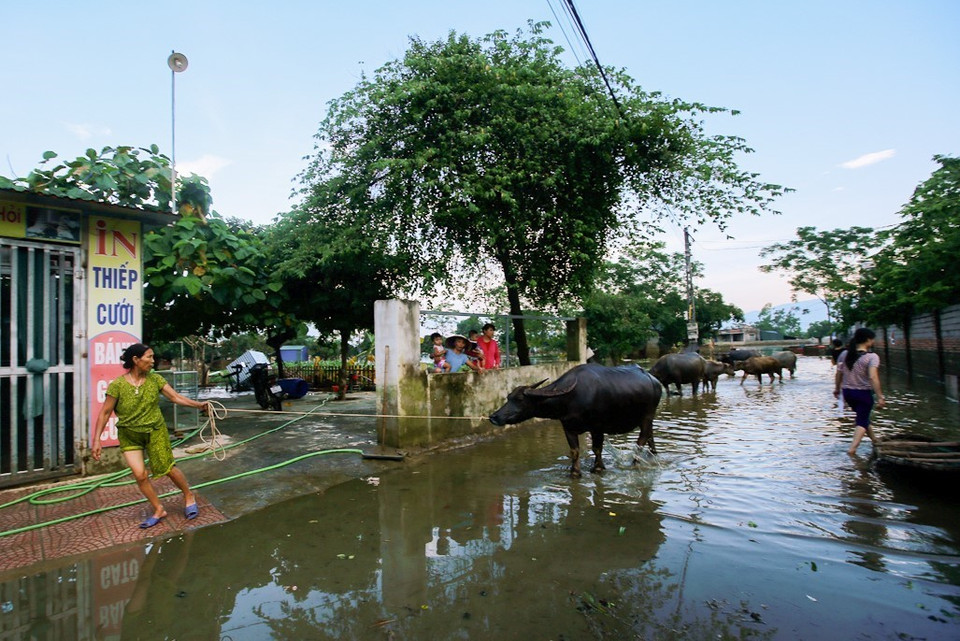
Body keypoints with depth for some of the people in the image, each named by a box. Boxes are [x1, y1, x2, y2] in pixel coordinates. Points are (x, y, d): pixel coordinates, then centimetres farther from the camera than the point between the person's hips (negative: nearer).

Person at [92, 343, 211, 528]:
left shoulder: (155, 379, -8)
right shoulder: (117, 385, -14)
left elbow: (176, 397, -9)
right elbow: (105, 413, -7)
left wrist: (198, 404, -21)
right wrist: (97, 439, -10)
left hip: (155, 431, 1)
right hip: (129, 435, 0)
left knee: (168, 468, 2)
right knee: (140, 474, -5)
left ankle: (189, 497, 25)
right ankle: (159, 510, 14)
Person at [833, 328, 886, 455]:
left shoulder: (845, 354, 0)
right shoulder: (872, 357, -16)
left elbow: (839, 374, 6)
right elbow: (873, 377, -26)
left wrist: (837, 388, 18)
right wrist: (880, 396, -24)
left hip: (847, 392, 6)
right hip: (864, 393, -5)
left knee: (863, 416, 26)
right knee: (862, 421, 4)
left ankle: (873, 439, 44)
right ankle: (853, 448, -8)